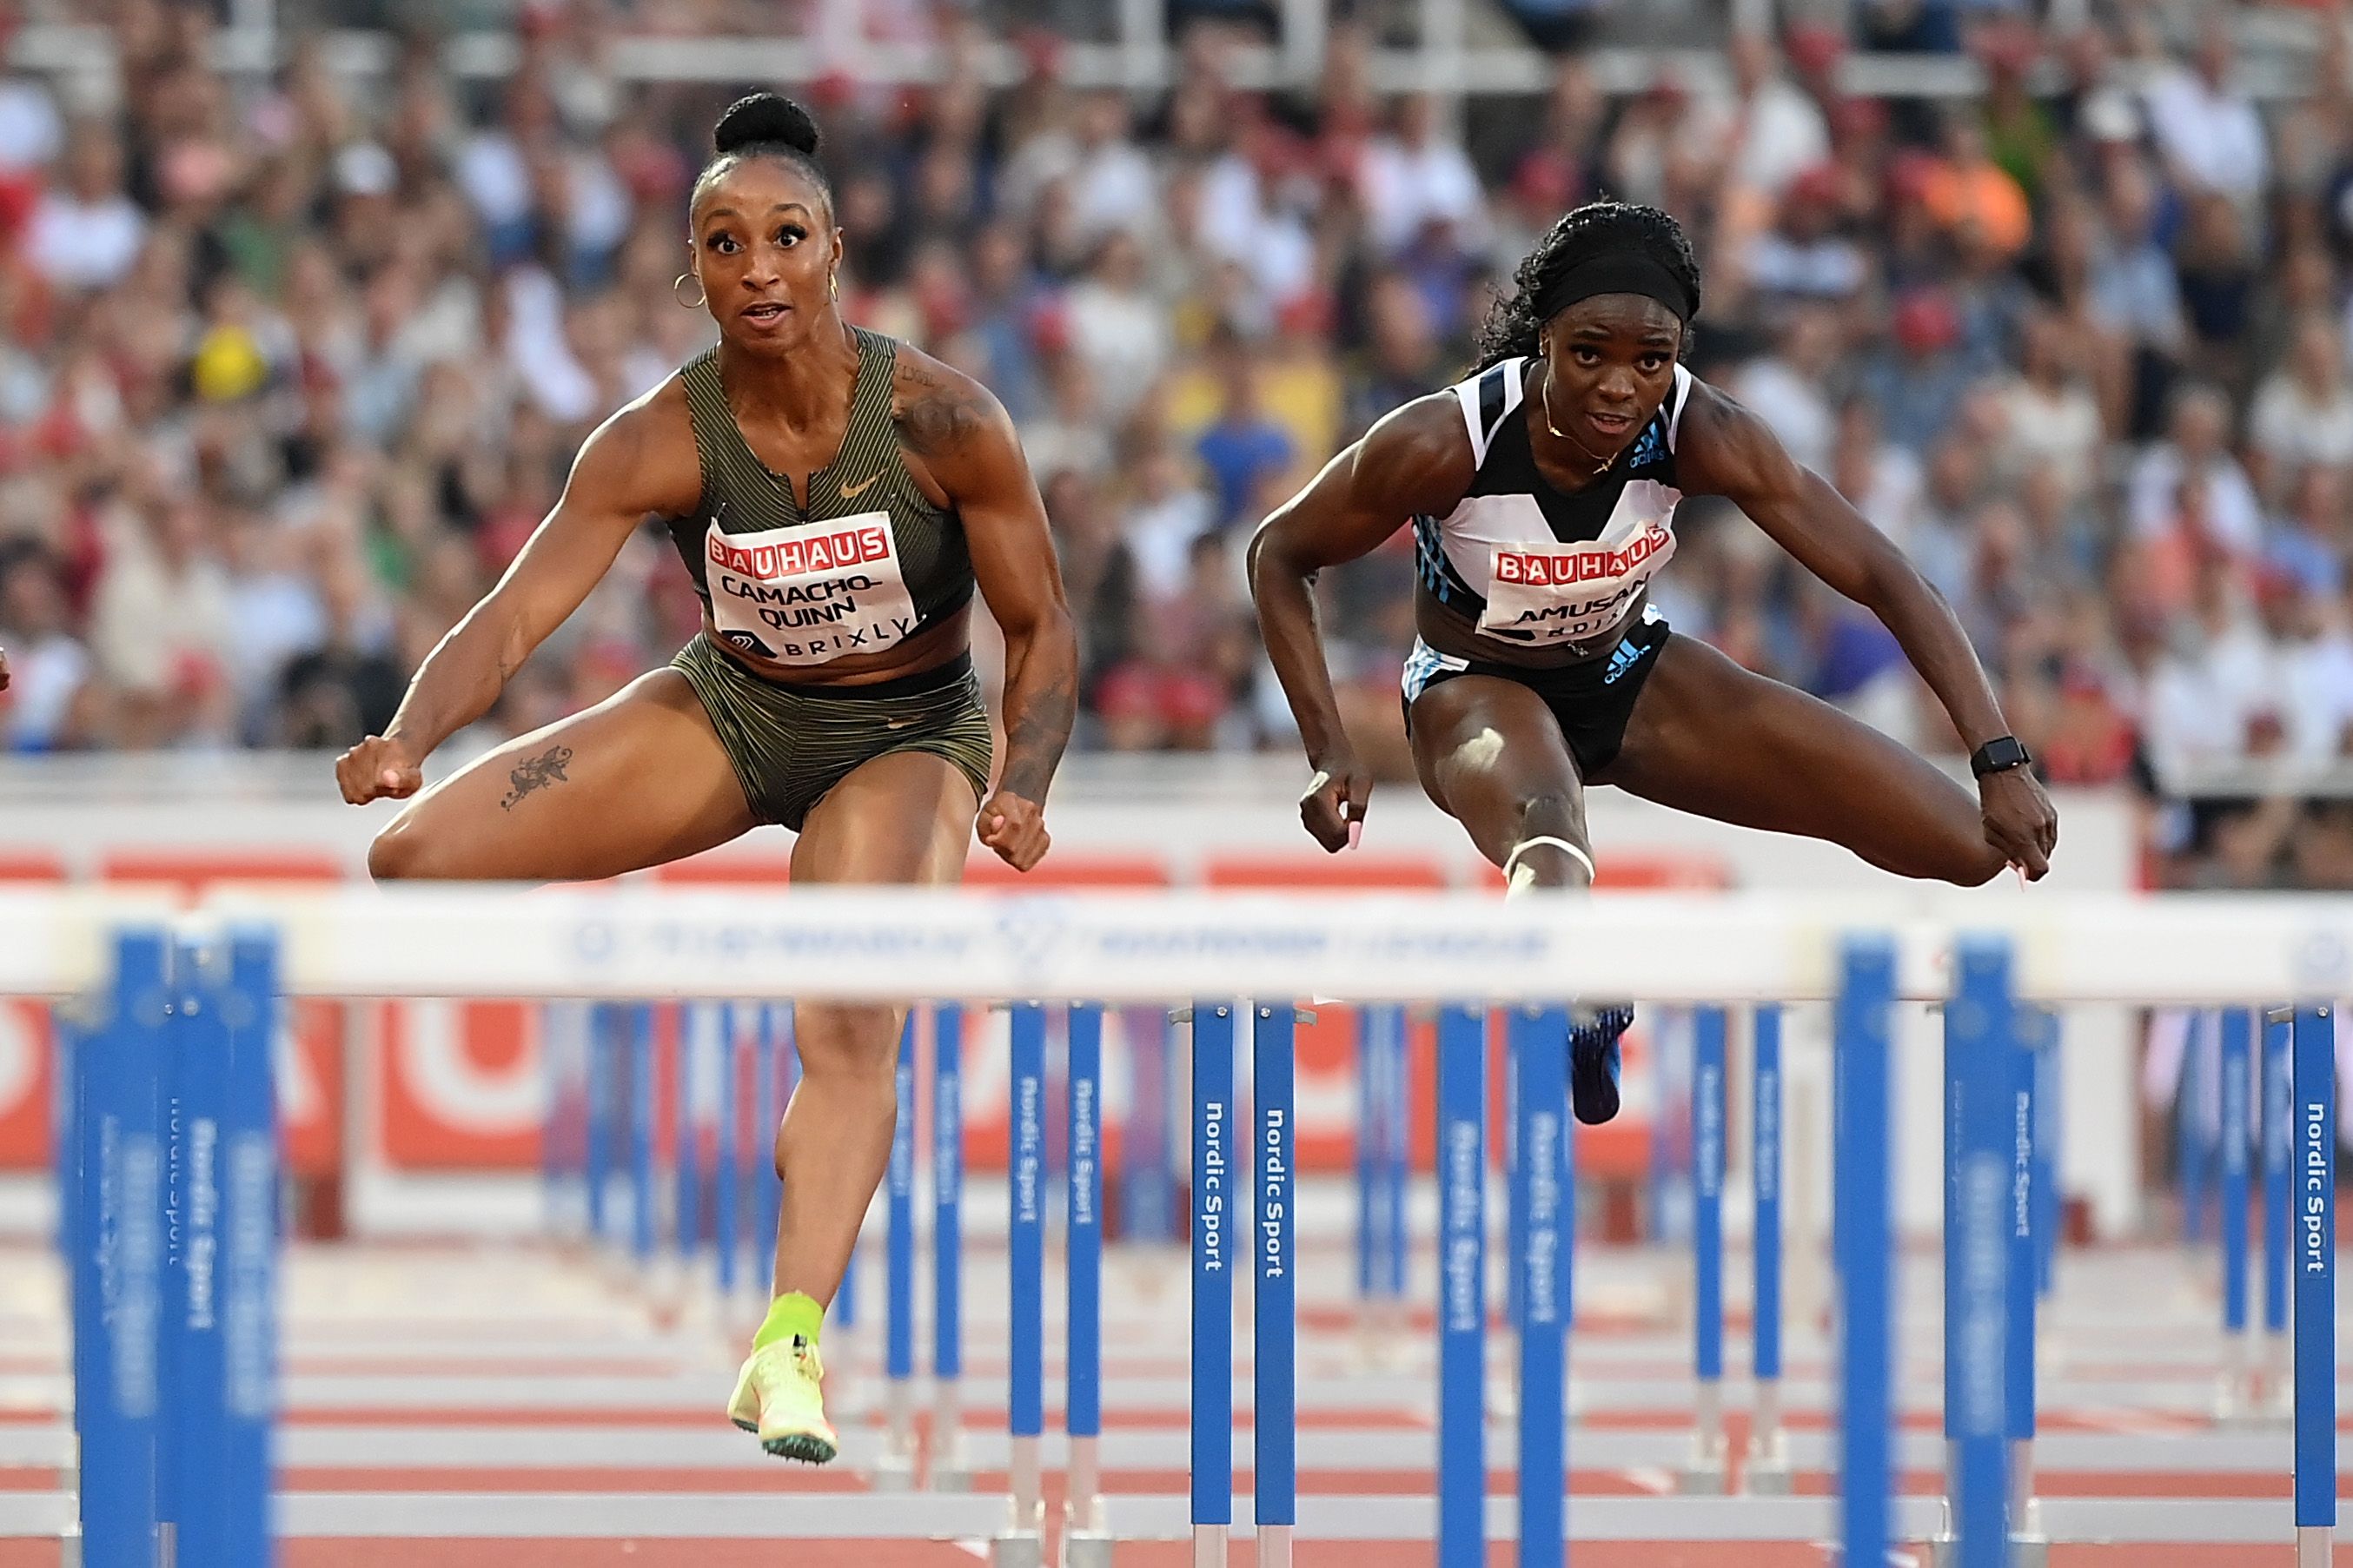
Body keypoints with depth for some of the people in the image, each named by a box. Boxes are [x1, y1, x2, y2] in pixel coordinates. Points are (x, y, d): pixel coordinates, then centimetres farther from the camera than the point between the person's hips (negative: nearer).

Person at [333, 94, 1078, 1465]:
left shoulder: (942, 420, -23)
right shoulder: (660, 442, -18)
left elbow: (1043, 628, -13)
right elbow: (516, 615, -23)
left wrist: (1020, 791, -30)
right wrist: (409, 739, -42)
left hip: (906, 736, -3)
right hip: (730, 714, 3)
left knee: (853, 1019, -31)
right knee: (417, 857, -12)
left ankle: (792, 1344, -37)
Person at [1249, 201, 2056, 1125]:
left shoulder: (1700, 436, -25)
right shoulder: (1442, 443, -30)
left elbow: (1882, 577, -24)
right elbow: (1279, 557, -14)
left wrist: (2000, 763, -32)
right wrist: (1330, 755, -22)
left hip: (1632, 679, 4)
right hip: (1478, 692, -3)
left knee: (1986, 847, -6)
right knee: (1550, 858, -43)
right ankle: (1570, 1010, -70)